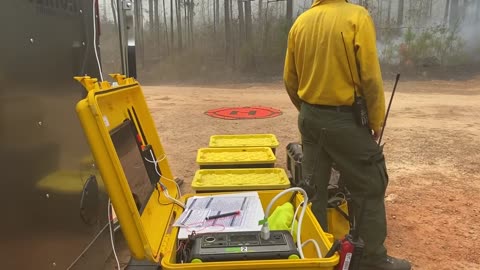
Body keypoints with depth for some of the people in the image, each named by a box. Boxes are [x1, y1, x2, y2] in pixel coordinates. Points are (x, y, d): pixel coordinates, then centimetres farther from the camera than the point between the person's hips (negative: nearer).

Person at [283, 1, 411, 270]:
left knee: (313, 187, 13)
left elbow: (290, 79, 8)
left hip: (310, 117, 6)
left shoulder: (300, 22, 4)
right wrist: (377, 120, -2)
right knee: (369, 188, 10)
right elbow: (370, 77, -14)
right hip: (345, 119, -5)